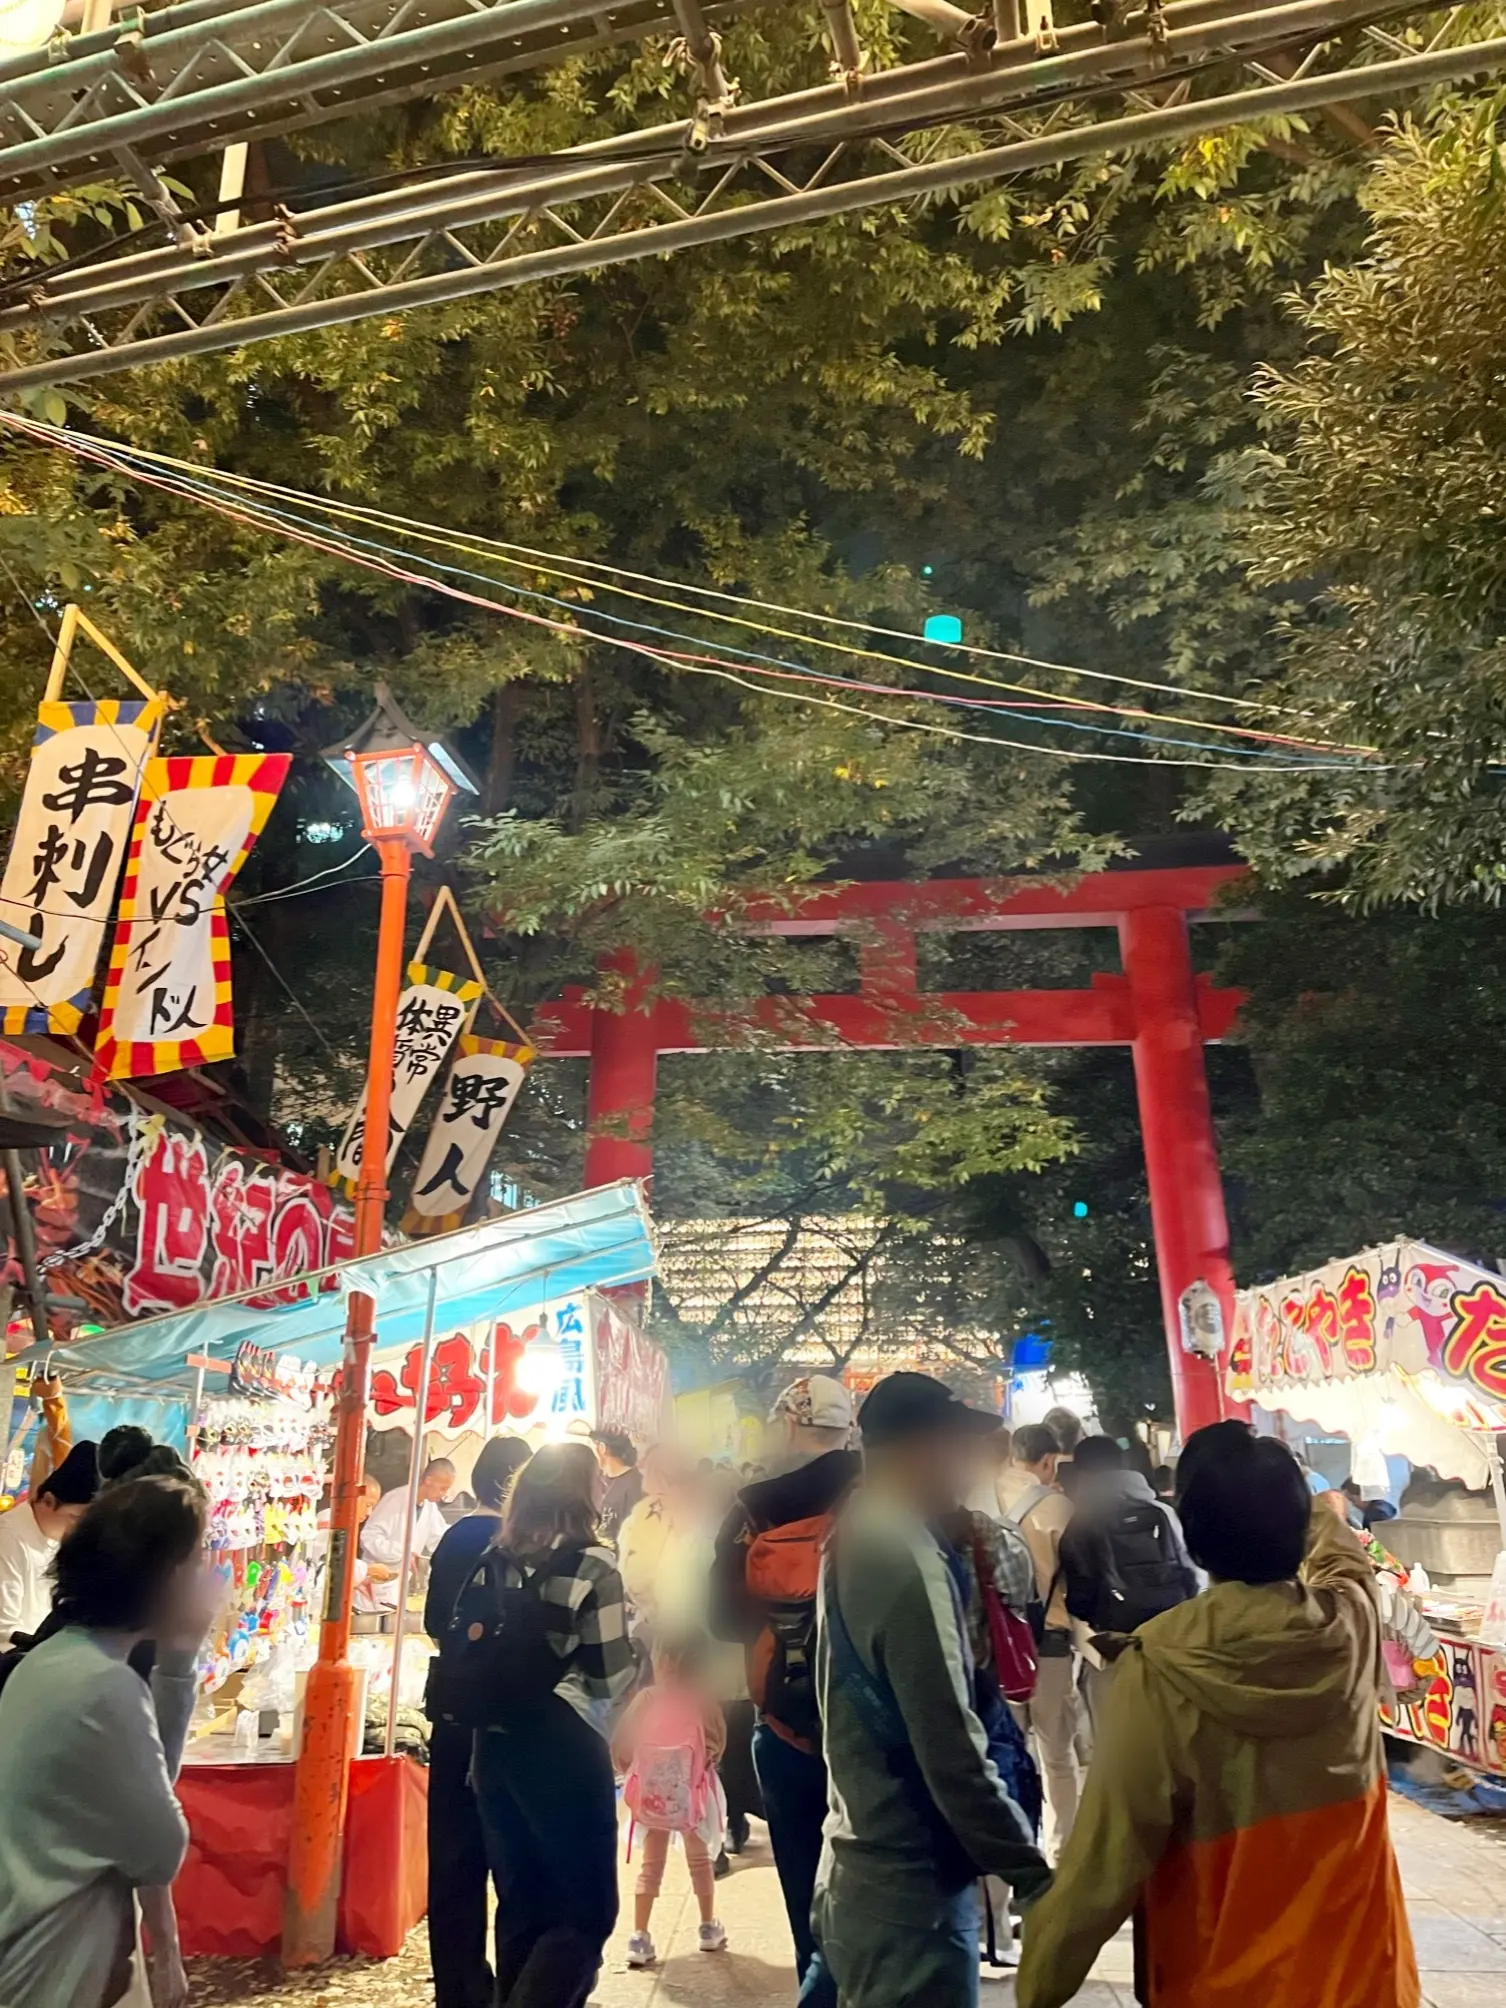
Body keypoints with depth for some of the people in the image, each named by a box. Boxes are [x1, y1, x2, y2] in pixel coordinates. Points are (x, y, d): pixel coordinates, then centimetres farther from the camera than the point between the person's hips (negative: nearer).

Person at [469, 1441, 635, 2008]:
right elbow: (610, 1678, -11)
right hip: (564, 1749, -6)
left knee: (522, 1907, 18)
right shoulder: (591, 1564, -12)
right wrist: (631, 1625, 5)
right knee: (588, 1913, 6)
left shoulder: (496, 1558, 5)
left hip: (496, 1745, 7)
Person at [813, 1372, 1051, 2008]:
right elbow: (952, 1755, -23)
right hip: (910, 1887, -9)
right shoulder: (906, 1561, -22)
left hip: (863, 1872, 9)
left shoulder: (852, 1541, 6)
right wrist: (1034, 1879, -17)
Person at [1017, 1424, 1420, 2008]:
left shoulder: (1162, 1666, -23)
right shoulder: (1350, 1621, -13)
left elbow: (1111, 1847, -19)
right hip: (1353, 1960, 4)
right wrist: (1279, 1490, 31)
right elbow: (1340, 1548, 12)